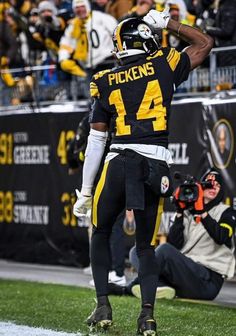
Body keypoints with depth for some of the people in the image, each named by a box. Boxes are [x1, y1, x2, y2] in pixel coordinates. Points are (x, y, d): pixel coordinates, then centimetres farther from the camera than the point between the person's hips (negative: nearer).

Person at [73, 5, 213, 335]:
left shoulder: (106, 82, 10)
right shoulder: (163, 66, 7)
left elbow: (96, 140, 10)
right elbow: (204, 43, 24)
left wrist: (86, 190, 14)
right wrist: (168, 23, 23)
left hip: (119, 163, 0)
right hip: (156, 164, 0)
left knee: (101, 234, 21)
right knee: (146, 244, 12)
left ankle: (103, 306, 11)